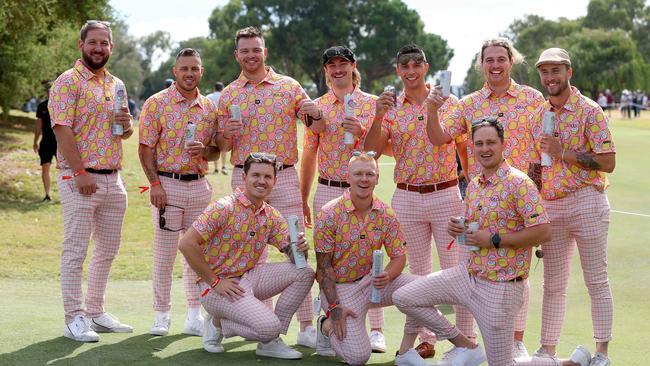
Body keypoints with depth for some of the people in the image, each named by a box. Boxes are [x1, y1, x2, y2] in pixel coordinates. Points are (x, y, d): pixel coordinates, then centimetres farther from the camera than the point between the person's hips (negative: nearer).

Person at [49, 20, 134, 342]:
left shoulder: (116, 85, 16)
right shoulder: (68, 82, -7)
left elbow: (125, 133, 24)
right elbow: (62, 130, -15)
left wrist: (127, 124, -1)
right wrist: (80, 173, -21)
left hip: (113, 179, 8)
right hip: (80, 179, -7)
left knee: (108, 249, 12)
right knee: (75, 251, -4)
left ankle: (95, 312, 23)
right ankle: (74, 319, 0)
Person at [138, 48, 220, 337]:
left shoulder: (209, 107, 9)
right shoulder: (156, 104, -3)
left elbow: (216, 151, 14)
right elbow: (145, 149, -5)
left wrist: (205, 150, -9)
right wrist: (155, 184, -14)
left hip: (199, 186, 4)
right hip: (167, 184, -4)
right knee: (164, 254, 0)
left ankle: (194, 316, 17)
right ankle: (162, 315, 11)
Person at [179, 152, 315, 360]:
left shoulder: (271, 216, 8)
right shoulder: (225, 208, -15)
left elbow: (291, 252, 7)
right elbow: (187, 244, -20)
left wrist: (300, 248, -18)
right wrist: (214, 282, -17)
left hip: (248, 277, 8)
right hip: (220, 286, -7)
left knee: (304, 273, -5)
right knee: (268, 327, -26)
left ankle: (270, 342, 2)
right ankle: (218, 323, 4)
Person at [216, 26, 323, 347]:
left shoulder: (289, 86, 4)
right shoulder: (228, 95, 9)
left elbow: (317, 128, 3)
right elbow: (222, 147, 12)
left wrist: (317, 113, -19)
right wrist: (226, 134, -10)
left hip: (283, 176, -2)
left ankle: (307, 326, -3)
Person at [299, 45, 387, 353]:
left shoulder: (371, 103, 3)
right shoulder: (317, 107, 9)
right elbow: (309, 154, 12)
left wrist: (362, 131, -18)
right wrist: (303, 200, 12)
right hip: (327, 191, 2)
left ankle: (376, 330, 3)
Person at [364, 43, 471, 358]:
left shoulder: (449, 102, 2)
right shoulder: (391, 109, 6)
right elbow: (371, 150, -4)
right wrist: (378, 117, -18)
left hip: (446, 194, -2)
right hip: (406, 198, 2)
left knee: (457, 270, -2)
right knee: (419, 271, 9)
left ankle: (466, 339, 5)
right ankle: (426, 339, 17)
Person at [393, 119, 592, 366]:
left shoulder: (519, 183, -16)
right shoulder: (473, 186, 10)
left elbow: (543, 232, -22)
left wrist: (494, 240, -22)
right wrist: (457, 229, -1)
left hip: (500, 286, -8)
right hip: (469, 274, 8)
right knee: (403, 298, 2)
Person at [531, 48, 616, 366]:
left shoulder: (589, 110, -7)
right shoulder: (539, 114, 11)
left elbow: (608, 162, -13)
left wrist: (563, 152, -17)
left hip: (585, 202, -6)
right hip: (550, 206, 6)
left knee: (596, 280, 0)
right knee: (553, 284, 10)